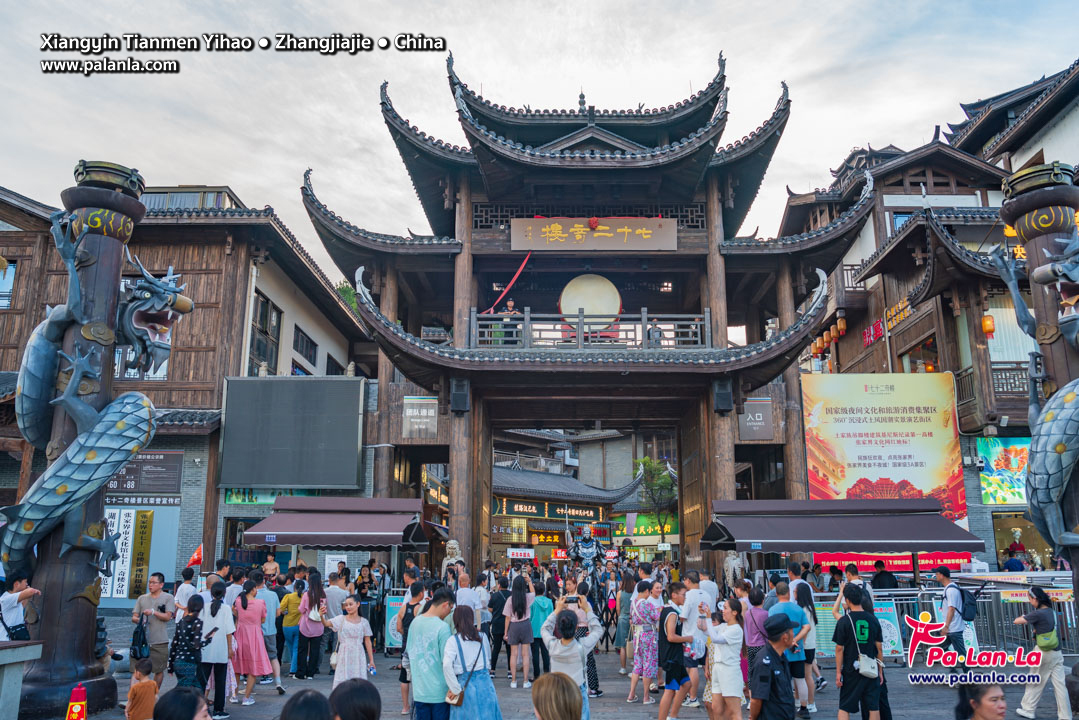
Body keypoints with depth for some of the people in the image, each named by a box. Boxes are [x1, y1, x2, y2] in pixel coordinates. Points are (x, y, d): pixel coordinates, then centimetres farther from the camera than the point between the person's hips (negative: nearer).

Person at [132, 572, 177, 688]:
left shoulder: (168, 598, 2)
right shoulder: (142, 598, 12)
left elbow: (168, 616, -7)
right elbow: (134, 617, 10)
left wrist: (153, 612, -18)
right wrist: (138, 620, -12)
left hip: (160, 641, -2)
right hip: (143, 640, 2)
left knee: (159, 670, 8)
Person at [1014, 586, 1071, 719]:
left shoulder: (1038, 613, -17)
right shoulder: (1052, 611, 7)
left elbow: (1016, 621, -15)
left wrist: (1023, 617, 6)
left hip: (1043, 652, -7)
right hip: (1057, 652, 7)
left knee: (1035, 683, 6)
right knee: (1060, 685, 6)